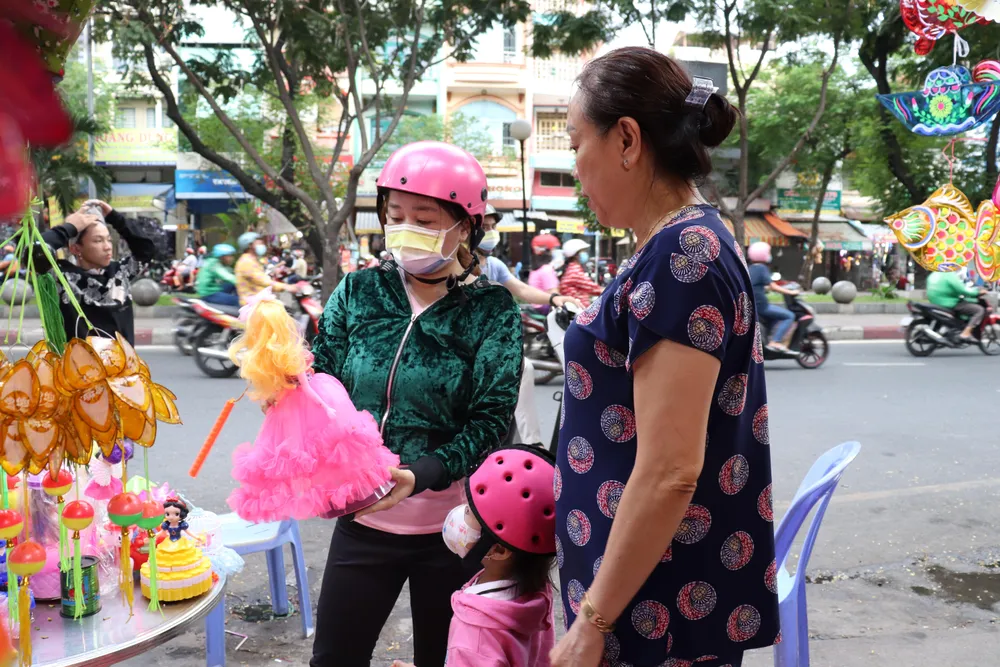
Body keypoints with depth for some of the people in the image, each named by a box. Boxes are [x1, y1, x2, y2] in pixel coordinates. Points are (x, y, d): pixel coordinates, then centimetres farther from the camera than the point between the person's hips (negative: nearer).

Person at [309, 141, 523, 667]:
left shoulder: (492, 309, -7)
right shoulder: (357, 292, 0)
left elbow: (490, 422, -13)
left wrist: (418, 476, -28)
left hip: (452, 524, -1)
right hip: (362, 519, 2)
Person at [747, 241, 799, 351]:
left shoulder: (751, 268, 15)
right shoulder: (762, 268, -10)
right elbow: (772, 286, -16)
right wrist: (790, 292, -10)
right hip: (761, 305, -9)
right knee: (789, 316, -7)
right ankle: (775, 342, -15)